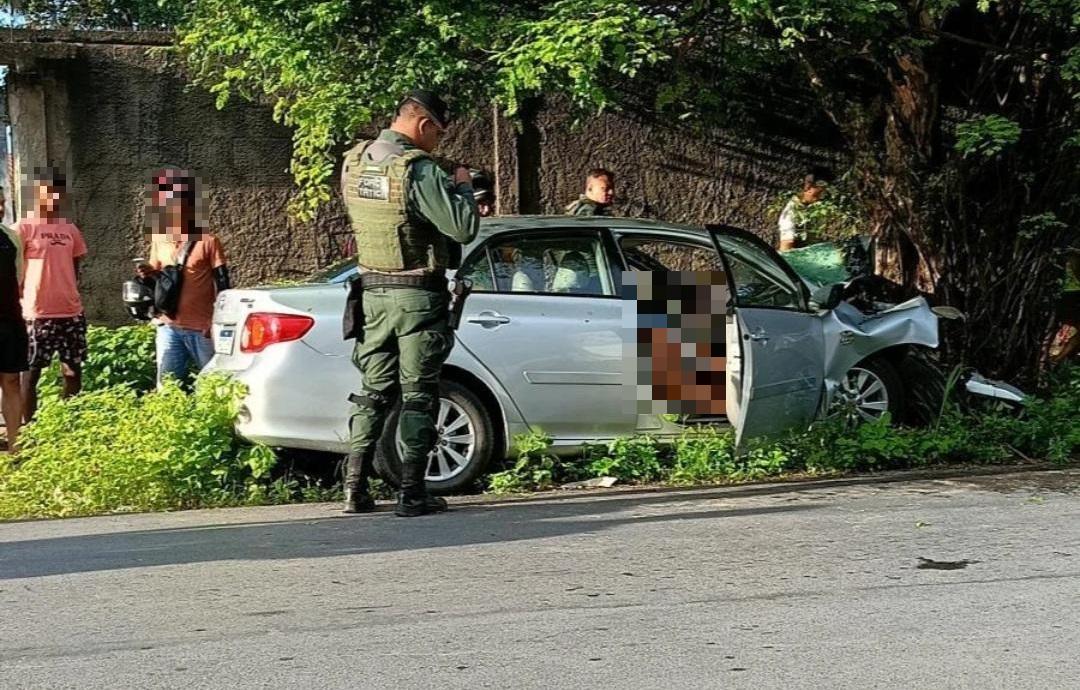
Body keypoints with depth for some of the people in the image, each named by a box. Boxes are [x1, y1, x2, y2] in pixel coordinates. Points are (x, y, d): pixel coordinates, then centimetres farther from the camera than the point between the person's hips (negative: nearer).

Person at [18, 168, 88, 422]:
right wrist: (23, 300, -6)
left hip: (72, 311, 6)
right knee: (32, 371, 1)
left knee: (73, 370, 8)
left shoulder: (69, 228, 11)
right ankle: (28, 425, 6)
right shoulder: (25, 227, -6)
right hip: (38, 313, -6)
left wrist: (70, 294, 11)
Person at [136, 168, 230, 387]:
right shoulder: (159, 240, 10)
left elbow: (222, 284, -4)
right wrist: (148, 275, -2)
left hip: (201, 328, -5)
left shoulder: (208, 242, -5)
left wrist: (217, 321, -11)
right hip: (169, 327, 5)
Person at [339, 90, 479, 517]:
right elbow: (463, 229, -20)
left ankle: (355, 489, 12)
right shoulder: (418, 169, -18)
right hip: (416, 295, -6)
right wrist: (463, 186, -2)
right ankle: (412, 494, 3)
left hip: (372, 291, 6)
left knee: (374, 391, 14)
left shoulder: (353, 162, 6)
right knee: (418, 395, 1)